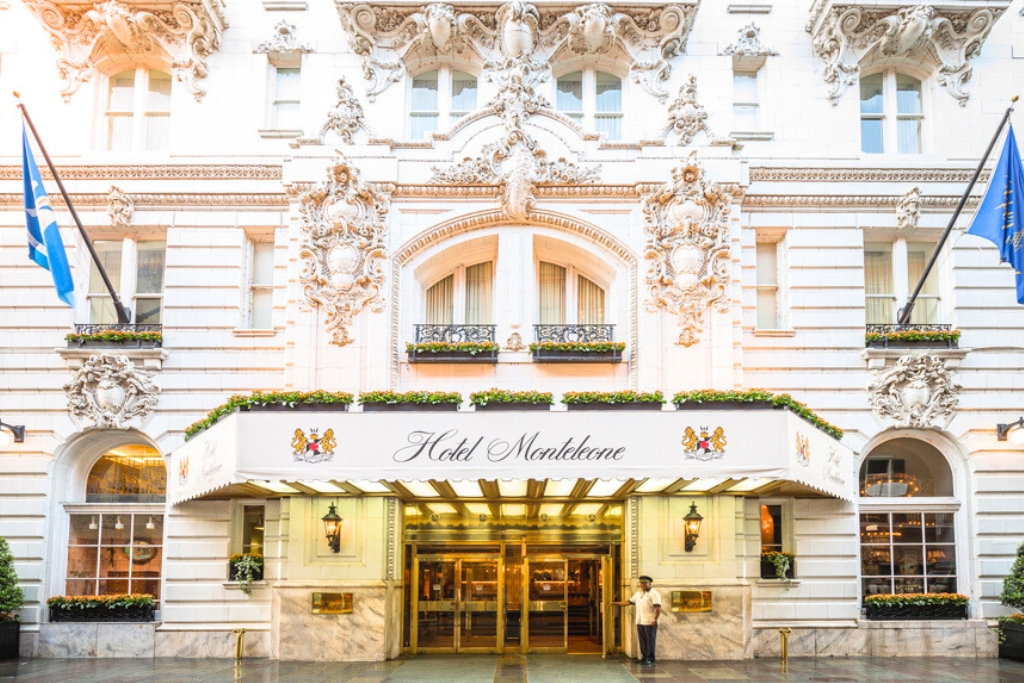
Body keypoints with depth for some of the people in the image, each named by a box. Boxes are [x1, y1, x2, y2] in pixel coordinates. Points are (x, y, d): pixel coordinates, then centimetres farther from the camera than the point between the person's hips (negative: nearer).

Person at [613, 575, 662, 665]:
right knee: (642, 641, 8)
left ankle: (650, 660, 0)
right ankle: (644, 658, 15)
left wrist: (655, 620, -21)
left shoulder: (654, 594, -6)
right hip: (640, 622, 7)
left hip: (650, 623, -7)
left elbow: (658, 608, -13)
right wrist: (615, 603, 16)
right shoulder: (638, 593, 18)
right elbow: (629, 602, 21)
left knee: (650, 641, -4)